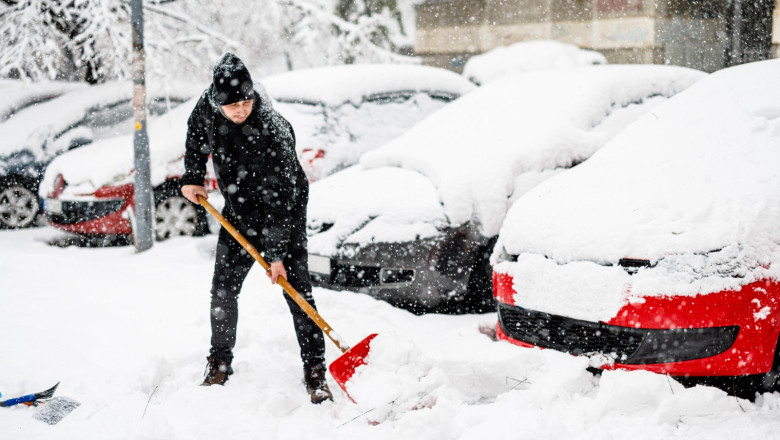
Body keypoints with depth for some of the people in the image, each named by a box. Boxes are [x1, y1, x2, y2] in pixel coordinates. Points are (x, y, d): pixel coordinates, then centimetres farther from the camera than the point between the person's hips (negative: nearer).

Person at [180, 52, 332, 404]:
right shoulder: (208, 107, -16)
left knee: (296, 289, -10)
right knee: (223, 290, 6)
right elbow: (196, 136, 10)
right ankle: (220, 364, 22)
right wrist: (192, 178, 2)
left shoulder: (274, 131, -33)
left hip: (284, 211, -5)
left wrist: (276, 253, -29)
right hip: (238, 210, 5)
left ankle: (314, 369, 0)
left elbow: (279, 198, -30)